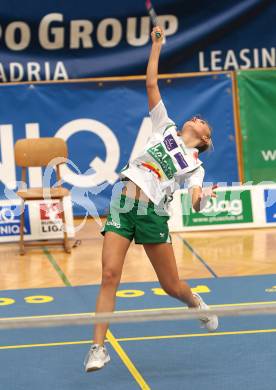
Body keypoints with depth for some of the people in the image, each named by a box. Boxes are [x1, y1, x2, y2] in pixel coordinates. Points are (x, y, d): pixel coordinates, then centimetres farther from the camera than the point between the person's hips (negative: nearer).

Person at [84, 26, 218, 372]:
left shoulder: (195, 166, 13)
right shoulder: (166, 128, 16)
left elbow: (196, 204, 1)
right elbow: (151, 83, 14)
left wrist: (203, 196, -22)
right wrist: (157, 46, 11)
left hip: (152, 214, -1)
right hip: (123, 204, 1)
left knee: (171, 285, 5)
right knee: (110, 276, -10)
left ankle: (196, 303, 42)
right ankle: (98, 348, -7)